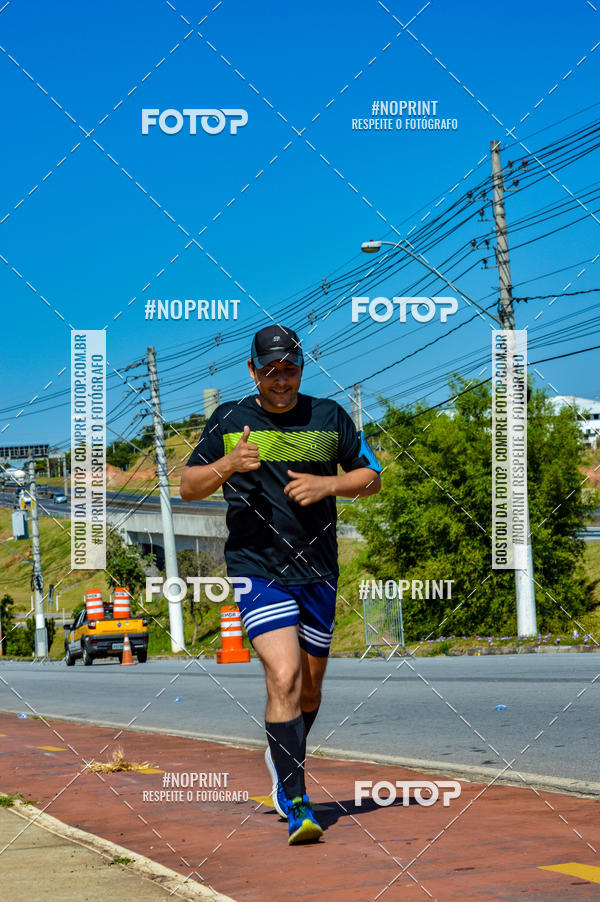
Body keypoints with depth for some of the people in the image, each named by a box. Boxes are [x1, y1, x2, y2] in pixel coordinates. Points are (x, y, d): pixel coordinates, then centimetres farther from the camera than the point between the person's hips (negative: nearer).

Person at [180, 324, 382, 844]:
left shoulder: (329, 417, 7)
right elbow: (188, 487, 6)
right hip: (257, 568, -3)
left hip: (318, 571, 3)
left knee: (309, 687, 14)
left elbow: (372, 477, 12)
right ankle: (295, 803, -17)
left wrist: (328, 484, -8)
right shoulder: (229, 421, 3)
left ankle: (285, 763, 42)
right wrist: (226, 465, -15)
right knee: (284, 677, -19)